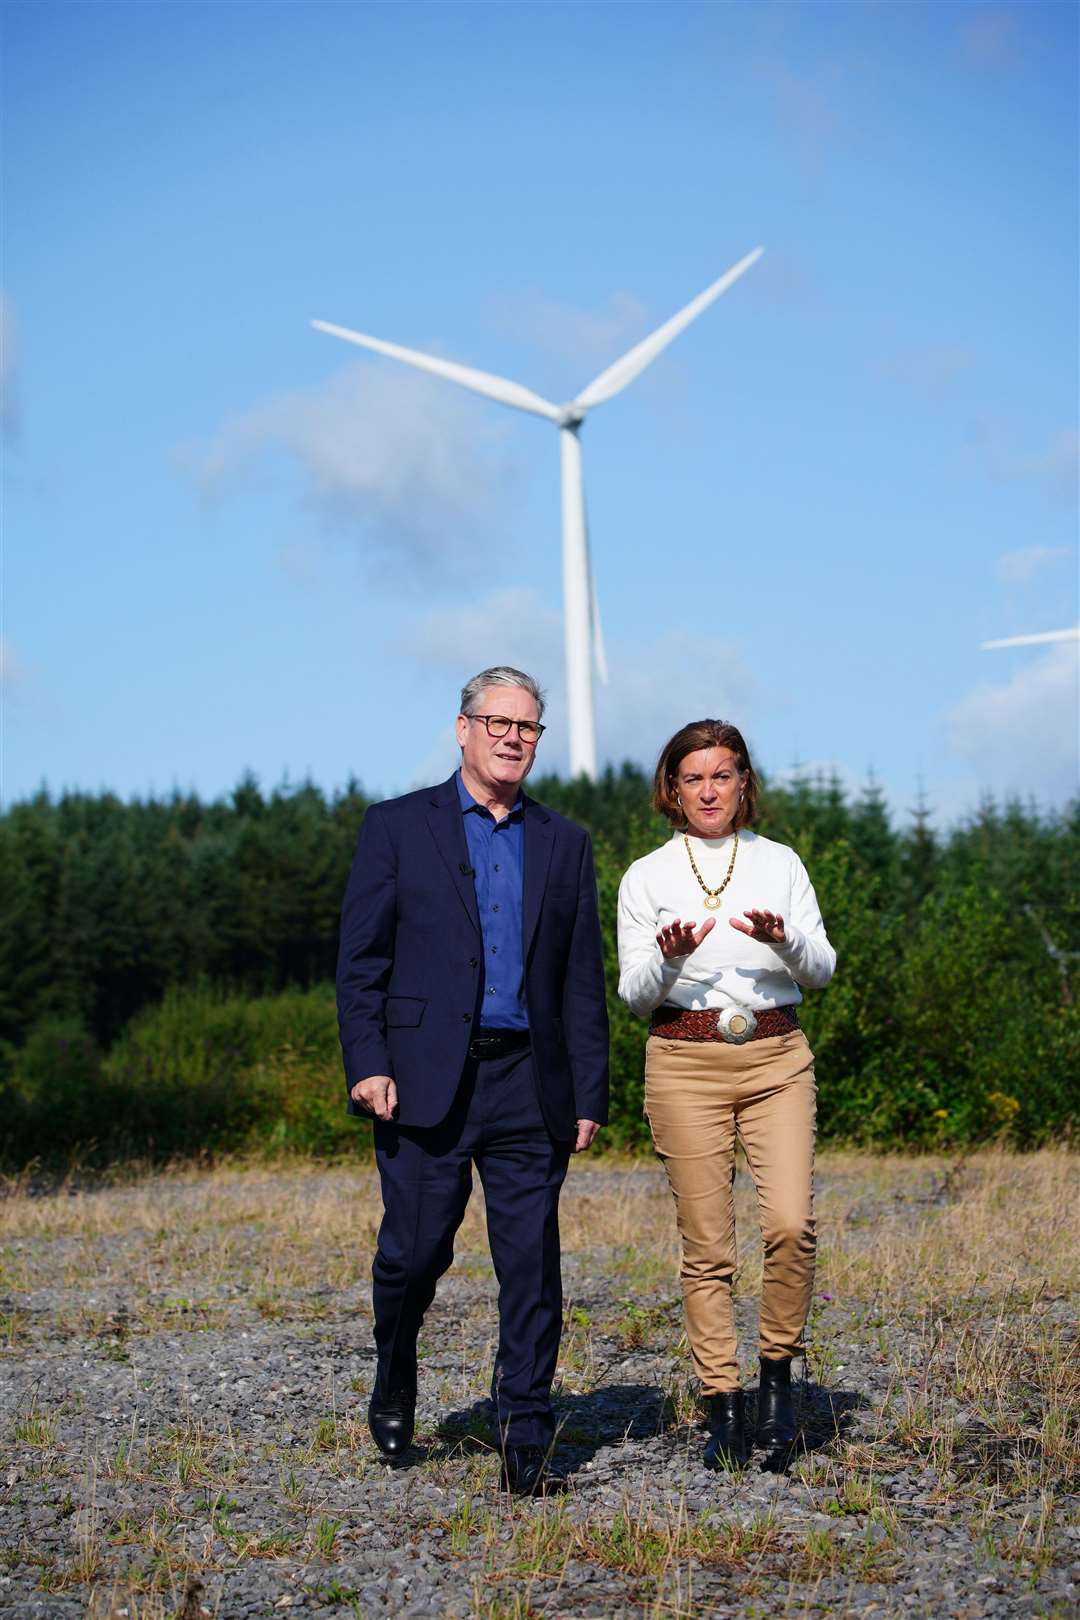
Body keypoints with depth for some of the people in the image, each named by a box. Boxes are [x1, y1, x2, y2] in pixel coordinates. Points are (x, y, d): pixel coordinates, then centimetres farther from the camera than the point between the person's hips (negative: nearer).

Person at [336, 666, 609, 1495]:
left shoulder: (564, 845, 14)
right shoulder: (398, 827, 6)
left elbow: (584, 981, 12)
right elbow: (361, 958, 2)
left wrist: (589, 1095, 5)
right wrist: (366, 1063, -9)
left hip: (528, 1082, 2)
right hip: (425, 1078, -2)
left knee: (533, 1265, 0)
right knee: (415, 1249, 0)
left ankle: (527, 1440, 9)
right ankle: (395, 1380, 29)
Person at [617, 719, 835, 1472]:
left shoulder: (781, 863, 10)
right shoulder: (646, 878, 6)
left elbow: (822, 967, 3)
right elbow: (634, 992, 1)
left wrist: (784, 938, -18)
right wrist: (668, 955, -19)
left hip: (778, 1059, 1)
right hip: (686, 1063, -1)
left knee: (792, 1224, -15)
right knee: (707, 1247, -1)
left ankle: (778, 1373, 6)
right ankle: (724, 1409, 7)